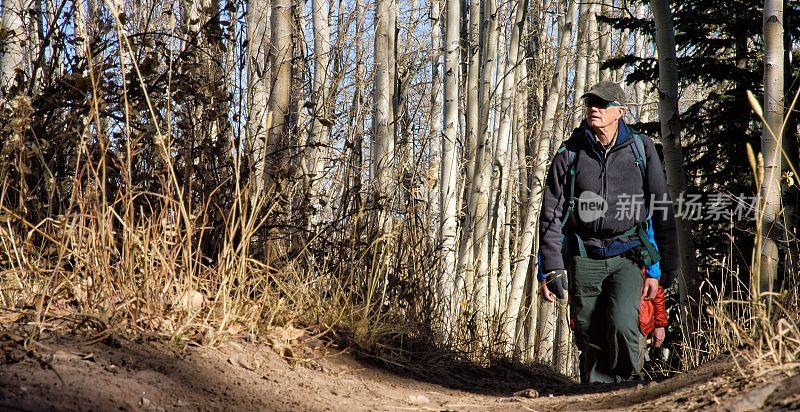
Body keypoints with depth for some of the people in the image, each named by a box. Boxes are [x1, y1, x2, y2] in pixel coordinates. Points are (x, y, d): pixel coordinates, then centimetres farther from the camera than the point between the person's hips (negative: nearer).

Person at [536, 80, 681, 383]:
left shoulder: (641, 149, 1)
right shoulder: (569, 154, 1)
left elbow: (662, 211, 4)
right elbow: (551, 216, 3)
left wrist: (660, 268, 1)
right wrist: (550, 270, -5)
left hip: (627, 257, -1)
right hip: (584, 258, 1)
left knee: (621, 322, -24)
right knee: (591, 340, 1)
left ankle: (629, 383, -3)